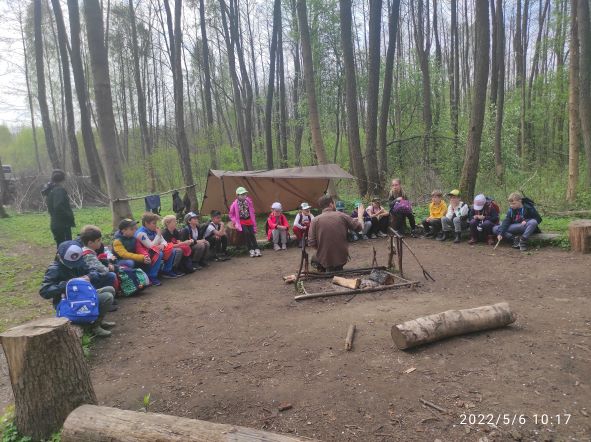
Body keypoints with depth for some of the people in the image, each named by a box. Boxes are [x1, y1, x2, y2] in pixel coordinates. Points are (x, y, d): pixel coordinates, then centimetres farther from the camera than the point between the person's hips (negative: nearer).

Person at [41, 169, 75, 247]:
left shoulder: (50, 190, 14)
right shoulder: (59, 190, -15)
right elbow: (58, 207, -28)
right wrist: (69, 217, -18)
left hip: (55, 224, 10)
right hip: (63, 225, -10)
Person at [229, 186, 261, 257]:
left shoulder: (249, 201, 0)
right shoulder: (235, 204, -8)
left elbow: (252, 212, 11)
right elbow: (231, 215, 5)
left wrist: (254, 224, 7)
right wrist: (235, 222, -5)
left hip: (249, 221, 3)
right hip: (241, 222, -3)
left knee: (252, 233, -18)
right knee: (246, 232, -26)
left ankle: (256, 249, -16)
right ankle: (251, 250, -21)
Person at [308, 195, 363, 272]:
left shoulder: (315, 220, -8)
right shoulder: (342, 216, -6)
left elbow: (311, 243, -11)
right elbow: (359, 227, 4)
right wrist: (360, 215, 24)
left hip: (324, 260, -2)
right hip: (342, 258, 2)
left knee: (315, 259, 31)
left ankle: (328, 269, 13)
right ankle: (338, 268, 12)